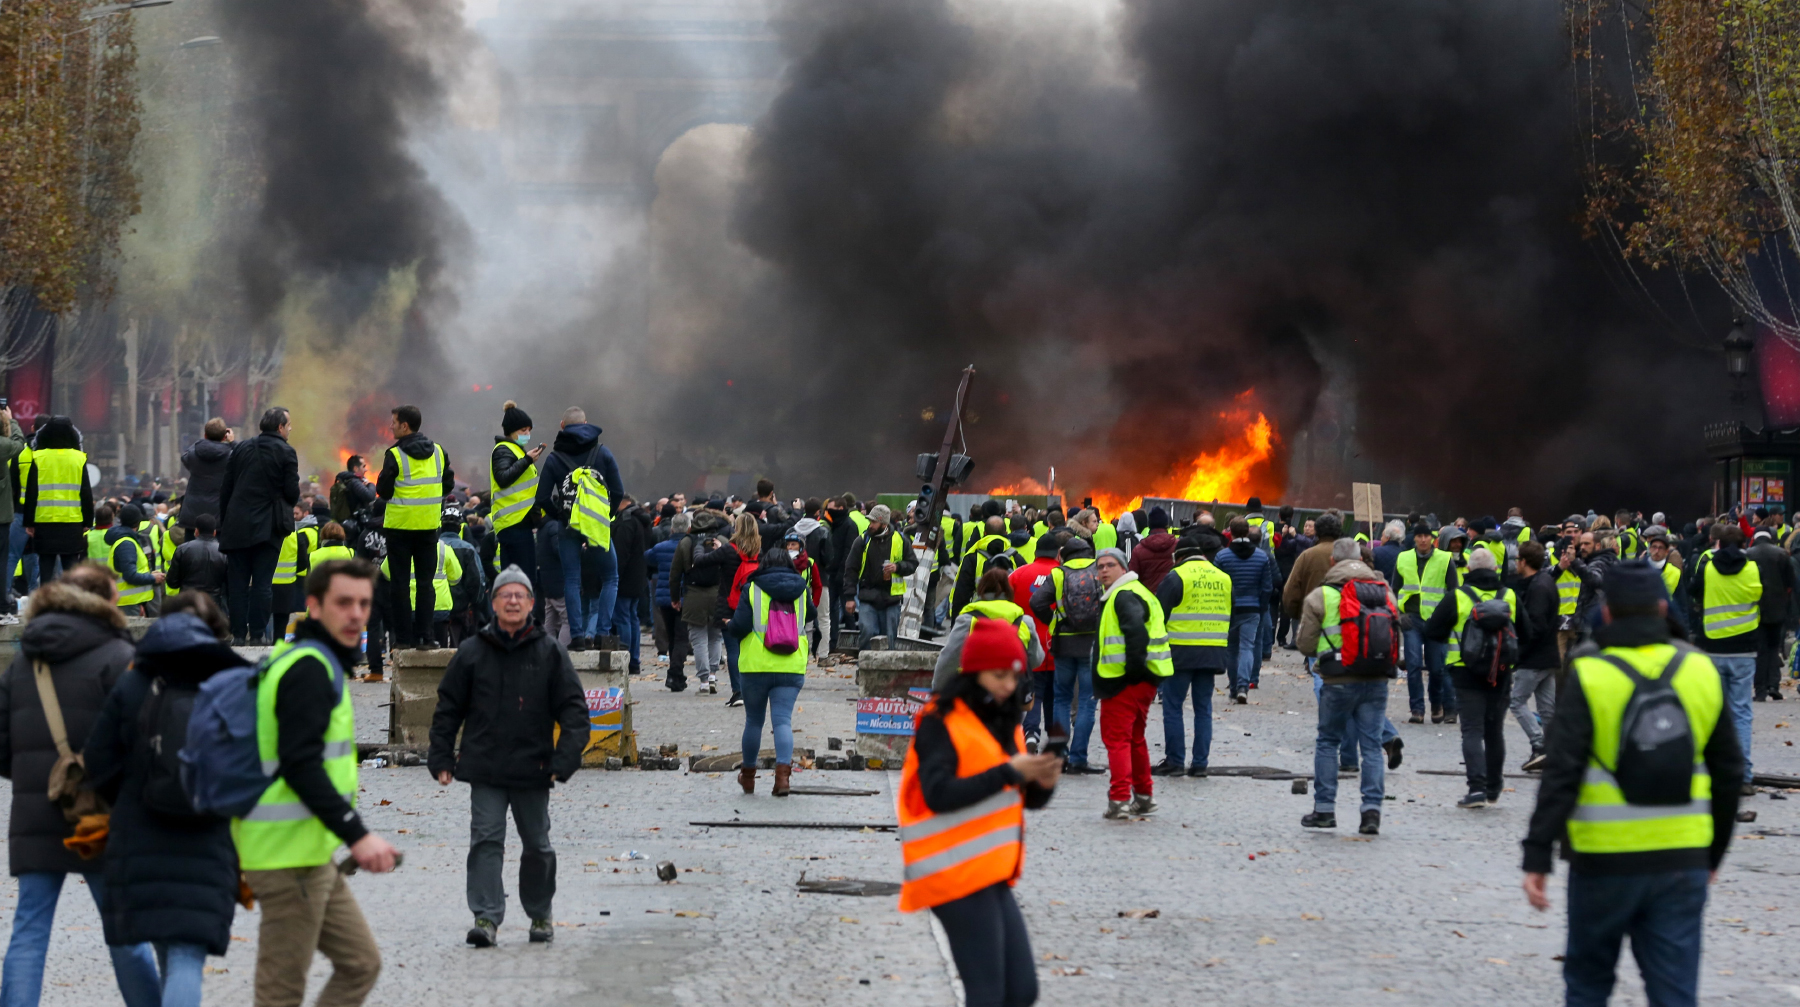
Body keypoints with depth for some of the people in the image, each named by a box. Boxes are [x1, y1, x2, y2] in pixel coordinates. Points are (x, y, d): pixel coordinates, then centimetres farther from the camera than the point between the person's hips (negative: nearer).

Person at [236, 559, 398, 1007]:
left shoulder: (305, 662, 17)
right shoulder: (310, 668, -15)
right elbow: (300, 765, -24)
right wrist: (357, 835, -27)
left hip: (313, 854, 10)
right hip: (290, 856, -10)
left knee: (361, 962, 14)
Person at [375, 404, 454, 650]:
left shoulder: (395, 455, -11)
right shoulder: (438, 452, 4)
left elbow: (383, 491, -8)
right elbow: (448, 485, 10)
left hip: (400, 525, -4)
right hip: (429, 525, 4)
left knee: (400, 583, 3)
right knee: (425, 582, 9)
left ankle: (403, 637, 1)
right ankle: (424, 636, 6)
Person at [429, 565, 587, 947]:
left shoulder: (550, 653, 1)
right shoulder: (472, 652, 3)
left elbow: (574, 710, 0)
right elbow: (448, 708, 9)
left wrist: (565, 760, -11)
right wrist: (441, 759, 4)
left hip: (533, 770, 0)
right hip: (484, 770, 0)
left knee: (537, 845, 11)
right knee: (485, 840, -9)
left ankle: (540, 915, 27)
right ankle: (486, 917, -9)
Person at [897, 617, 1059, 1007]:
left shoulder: (1004, 723, 16)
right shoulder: (940, 722, -8)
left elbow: (1029, 799, 17)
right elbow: (938, 794, -20)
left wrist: (1043, 782, -7)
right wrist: (1009, 773, -20)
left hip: (991, 875, 8)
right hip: (957, 875, -8)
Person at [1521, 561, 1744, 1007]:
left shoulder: (1590, 676, -10)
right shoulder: (1701, 673, 3)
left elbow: (1561, 775, -15)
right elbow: (1730, 773, 11)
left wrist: (1537, 857, -11)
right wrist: (1715, 851, 22)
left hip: (1604, 861, -3)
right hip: (1683, 863, 3)